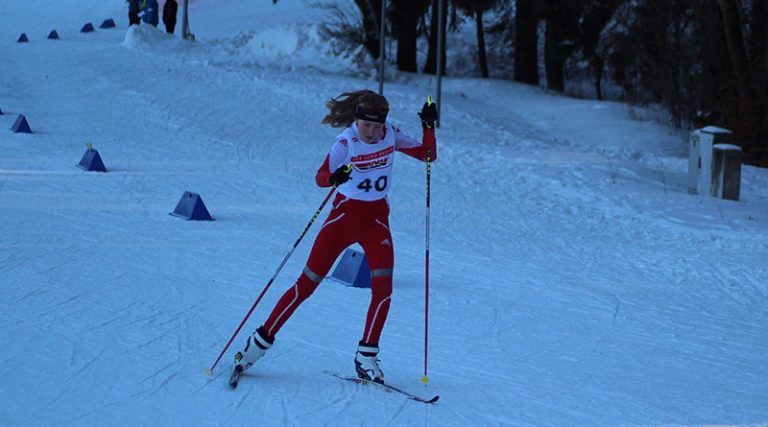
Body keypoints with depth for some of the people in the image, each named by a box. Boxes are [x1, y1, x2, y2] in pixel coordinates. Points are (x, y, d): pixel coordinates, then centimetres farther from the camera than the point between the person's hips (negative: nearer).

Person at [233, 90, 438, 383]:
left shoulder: (391, 136, -3)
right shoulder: (346, 142, -16)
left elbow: (428, 155, 4)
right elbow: (320, 177, -30)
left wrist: (429, 126, -12)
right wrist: (333, 177, -53)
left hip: (377, 218, 3)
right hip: (345, 214, -3)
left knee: (383, 287, -14)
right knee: (307, 283, -5)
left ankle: (366, 357, -2)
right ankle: (261, 340, 5)